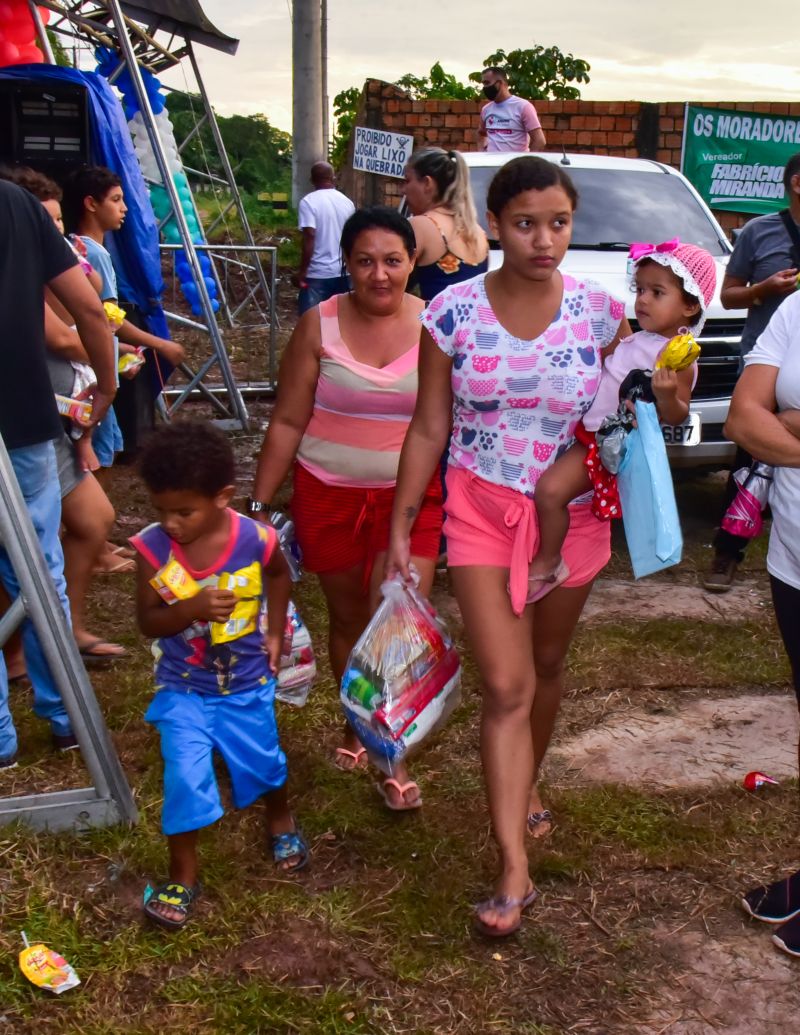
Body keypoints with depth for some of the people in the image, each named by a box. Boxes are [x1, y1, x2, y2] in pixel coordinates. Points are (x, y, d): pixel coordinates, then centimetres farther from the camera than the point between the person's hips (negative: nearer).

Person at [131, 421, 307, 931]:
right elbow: (148, 621, -13)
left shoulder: (256, 540, -21)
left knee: (263, 759, 19)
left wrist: (275, 632, 0)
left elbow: (280, 575, 4)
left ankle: (280, 819, 53)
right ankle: (184, 875, 16)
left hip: (246, 683, 1)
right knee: (185, 777, -7)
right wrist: (193, 608, -31)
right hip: (183, 689, -1)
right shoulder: (153, 547, -21)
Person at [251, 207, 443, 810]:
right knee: (349, 620, 15)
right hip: (330, 494, 1)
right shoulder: (320, 325, -4)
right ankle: (356, 727, 39)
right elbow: (287, 422, -2)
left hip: (412, 495, -1)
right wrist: (259, 504, -3)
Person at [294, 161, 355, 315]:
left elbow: (309, 238, -18)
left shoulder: (308, 202, -9)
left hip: (317, 274, -5)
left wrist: (302, 272, -14)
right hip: (343, 273, 5)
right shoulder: (347, 202, 9)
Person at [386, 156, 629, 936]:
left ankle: (527, 783, 46)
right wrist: (400, 529, -2)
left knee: (545, 666, 18)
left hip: (570, 514, 2)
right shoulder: (453, 312, -8)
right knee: (504, 687, -5)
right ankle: (513, 869, 2)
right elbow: (428, 429, -2)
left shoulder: (599, 311, -5)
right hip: (481, 512, -1)